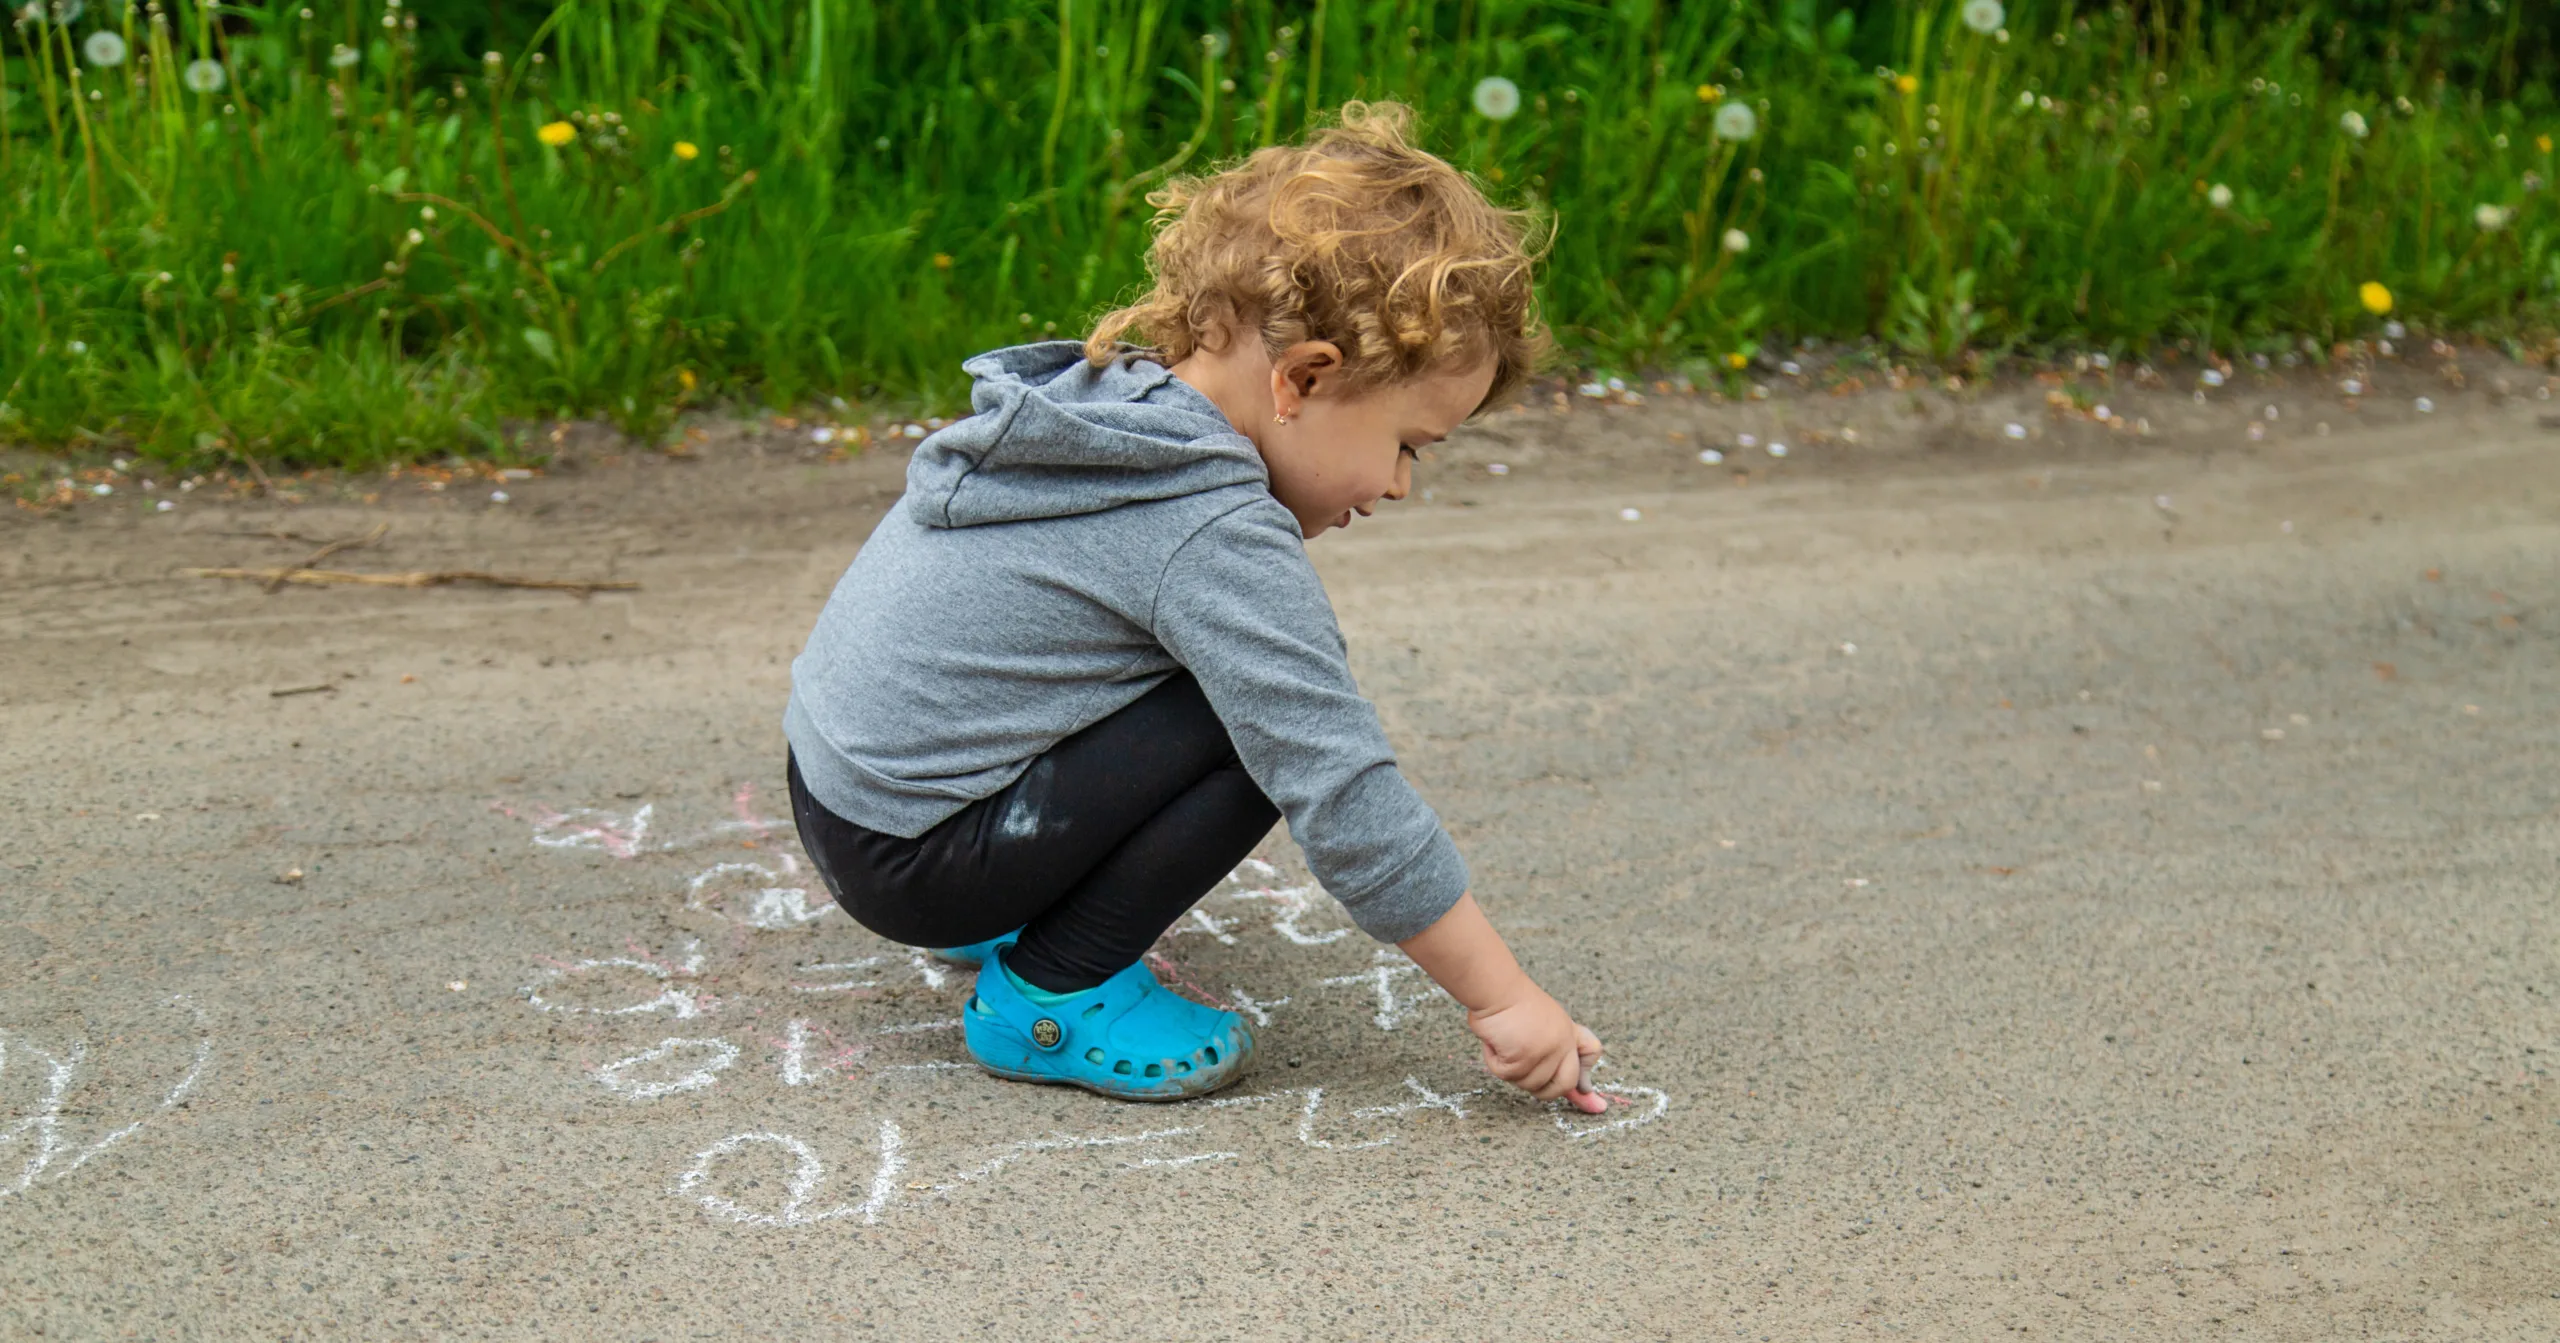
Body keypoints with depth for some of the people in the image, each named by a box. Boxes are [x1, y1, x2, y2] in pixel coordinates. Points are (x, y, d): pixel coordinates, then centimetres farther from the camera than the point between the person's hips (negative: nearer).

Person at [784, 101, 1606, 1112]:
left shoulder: (1108, 399, 5)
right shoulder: (1221, 537, -22)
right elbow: (1343, 799, -21)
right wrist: (1502, 998, -15)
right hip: (910, 863, -9)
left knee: (1252, 688, 12)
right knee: (1263, 723, -17)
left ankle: (1001, 924, 17)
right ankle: (1049, 999, -5)